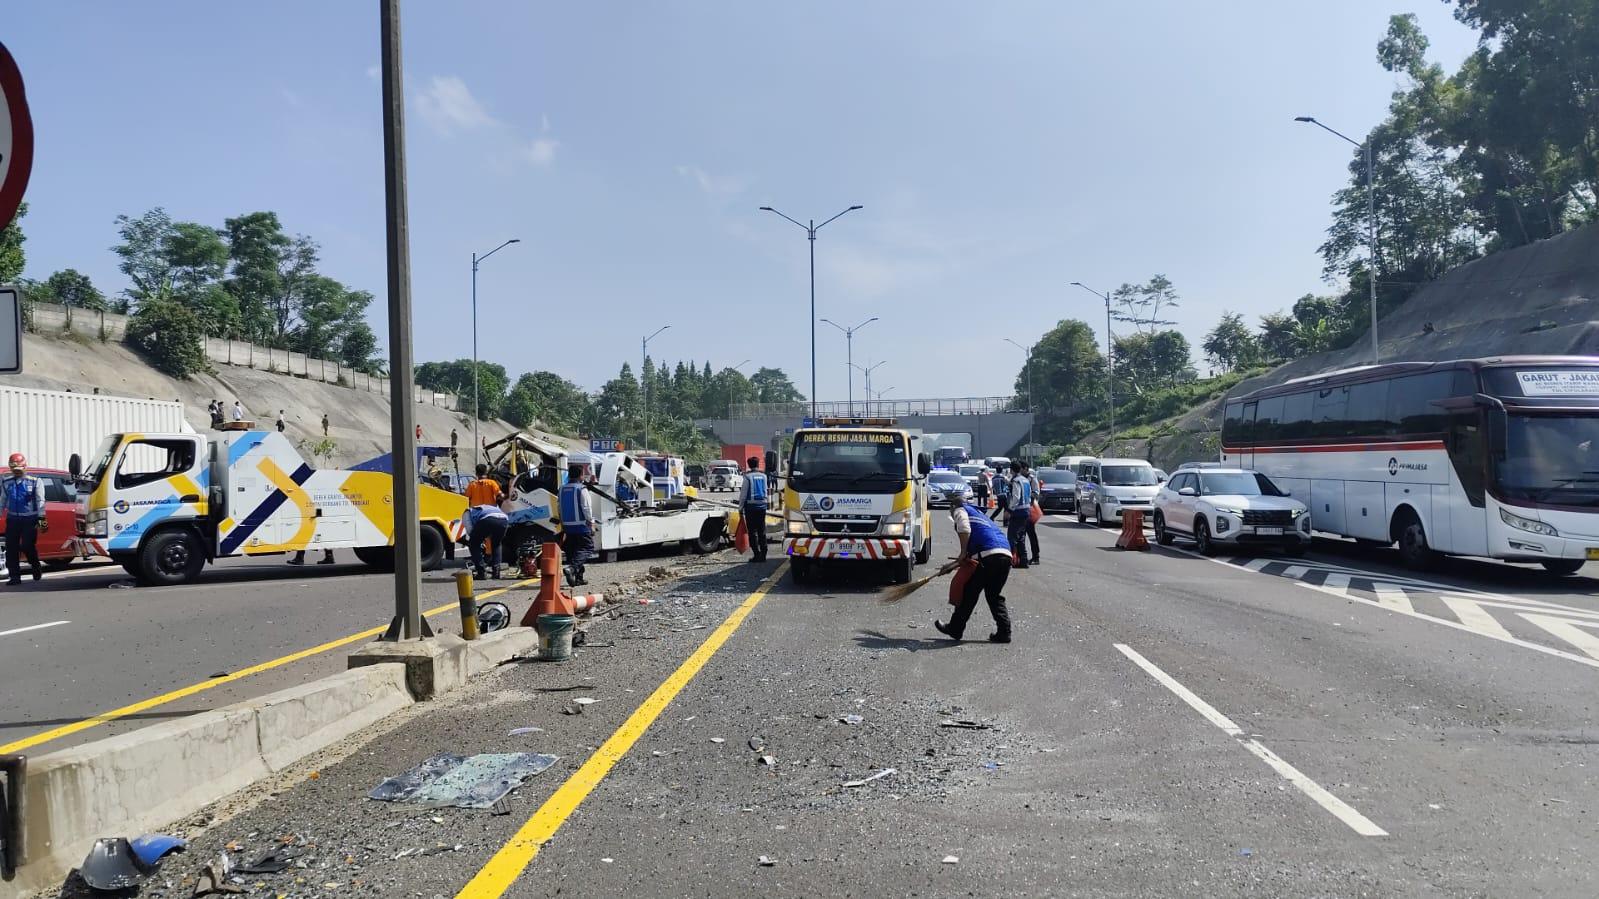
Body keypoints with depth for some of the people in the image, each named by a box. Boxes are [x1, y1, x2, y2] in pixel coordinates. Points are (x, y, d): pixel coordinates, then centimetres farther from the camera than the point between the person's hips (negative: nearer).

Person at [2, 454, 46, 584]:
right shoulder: (6, 482, 10)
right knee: (11, 548, -1)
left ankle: (36, 567, 20)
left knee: (27, 546, -8)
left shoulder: (35, 481, -1)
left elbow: (40, 501, -5)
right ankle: (15, 577, 5)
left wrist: (41, 518, -12)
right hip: (12, 519, 4)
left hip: (30, 519, -3)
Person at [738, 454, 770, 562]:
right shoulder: (763, 476, 6)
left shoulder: (747, 476, -8)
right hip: (762, 505, 4)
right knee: (762, 531, 8)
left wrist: (740, 507, -1)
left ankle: (756, 554, -4)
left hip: (751, 506, -4)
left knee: (752, 531, 0)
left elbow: (743, 493, -7)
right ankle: (763, 554, 8)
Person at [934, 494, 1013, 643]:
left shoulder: (960, 510, 15)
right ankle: (1004, 632, 8)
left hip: (988, 555, -7)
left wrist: (963, 553, -3)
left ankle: (955, 629, 13)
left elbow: (964, 529, -7)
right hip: (1006, 554, 7)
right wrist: (966, 558, 38)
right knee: (995, 595, 17)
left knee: (969, 593, 5)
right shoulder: (978, 513, 38)